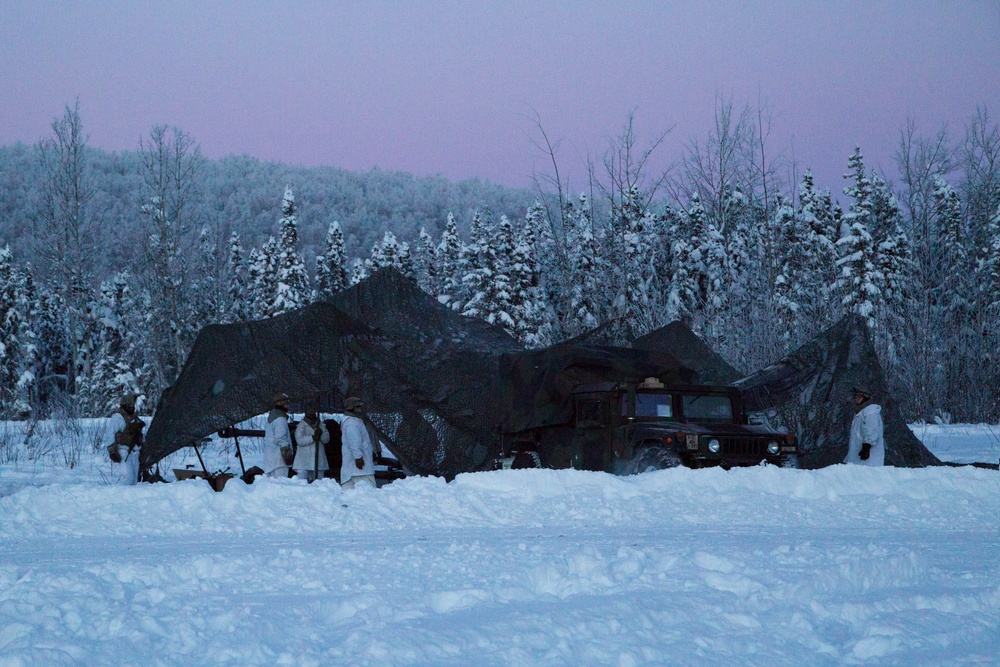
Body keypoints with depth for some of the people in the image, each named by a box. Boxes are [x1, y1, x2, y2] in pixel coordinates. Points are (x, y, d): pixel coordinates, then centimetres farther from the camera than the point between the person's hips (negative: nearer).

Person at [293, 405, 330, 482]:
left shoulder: (320, 425, 13)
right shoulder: (301, 425, 0)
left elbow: (326, 439, 5)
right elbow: (299, 440, -12)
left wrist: (321, 433, -16)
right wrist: (312, 438, -23)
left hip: (318, 458, 5)